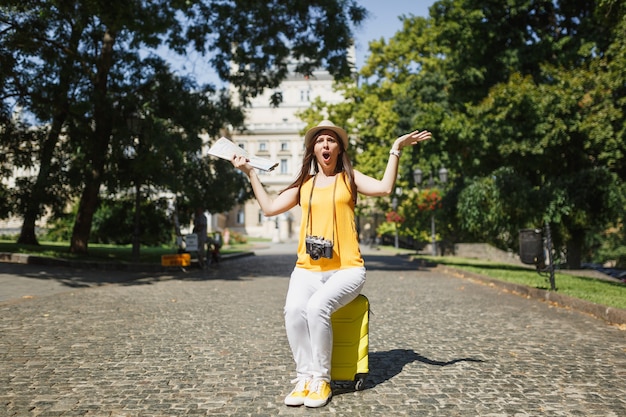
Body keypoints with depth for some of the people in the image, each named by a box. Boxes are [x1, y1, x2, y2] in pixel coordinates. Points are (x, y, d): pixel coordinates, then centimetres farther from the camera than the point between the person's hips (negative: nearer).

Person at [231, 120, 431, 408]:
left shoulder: (349, 177, 10)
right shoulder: (304, 183, 17)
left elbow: (384, 188, -7)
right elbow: (269, 207, 11)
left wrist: (395, 150, -6)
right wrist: (250, 172, 13)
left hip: (346, 268, -2)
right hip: (308, 269, 3)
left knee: (317, 307, -32)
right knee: (294, 309, -29)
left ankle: (321, 380, -15)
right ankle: (304, 377, -16)